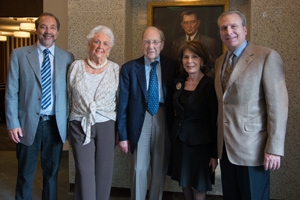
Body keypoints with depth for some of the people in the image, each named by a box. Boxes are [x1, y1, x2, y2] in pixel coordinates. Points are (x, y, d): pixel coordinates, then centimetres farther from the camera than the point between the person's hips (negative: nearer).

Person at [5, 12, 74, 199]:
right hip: (28, 122, -1)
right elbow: (11, 91, -1)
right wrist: (13, 123, -7)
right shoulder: (19, 54, 1)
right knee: (25, 175, 11)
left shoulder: (67, 57, 3)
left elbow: (71, 91, 4)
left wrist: (70, 122, -2)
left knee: (52, 173, 14)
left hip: (56, 124, 1)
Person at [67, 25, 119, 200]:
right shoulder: (76, 67, 2)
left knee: (104, 173, 8)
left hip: (106, 126, 0)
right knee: (85, 172, 0)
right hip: (80, 126, 0)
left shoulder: (116, 69, 0)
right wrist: (67, 126, 9)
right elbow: (68, 98, 8)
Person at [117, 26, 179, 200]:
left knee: (160, 170, 13)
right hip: (141, 121, -1)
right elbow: (123, 103, -2)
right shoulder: (129, 68, -1)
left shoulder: (173, 66, 2)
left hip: (164, 120, 2)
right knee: (139, 170, 3)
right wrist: (123, 135, -4)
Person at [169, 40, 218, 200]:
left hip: (200, 144, -5)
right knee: (185, 186, 14)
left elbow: (215, 121, -12)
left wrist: (214, 154, -12)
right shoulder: (179, 83, 6)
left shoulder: (210, 85, -11)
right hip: (179, 142, 5)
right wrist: (174, 141, 10)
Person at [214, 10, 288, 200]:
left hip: (252, 148, -6)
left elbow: (278, 106, -14)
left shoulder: (267, 56, -10)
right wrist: (220, 139, 13)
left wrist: (274, 148, -18)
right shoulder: (220, 62, 12)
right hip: (225, 147, 6)